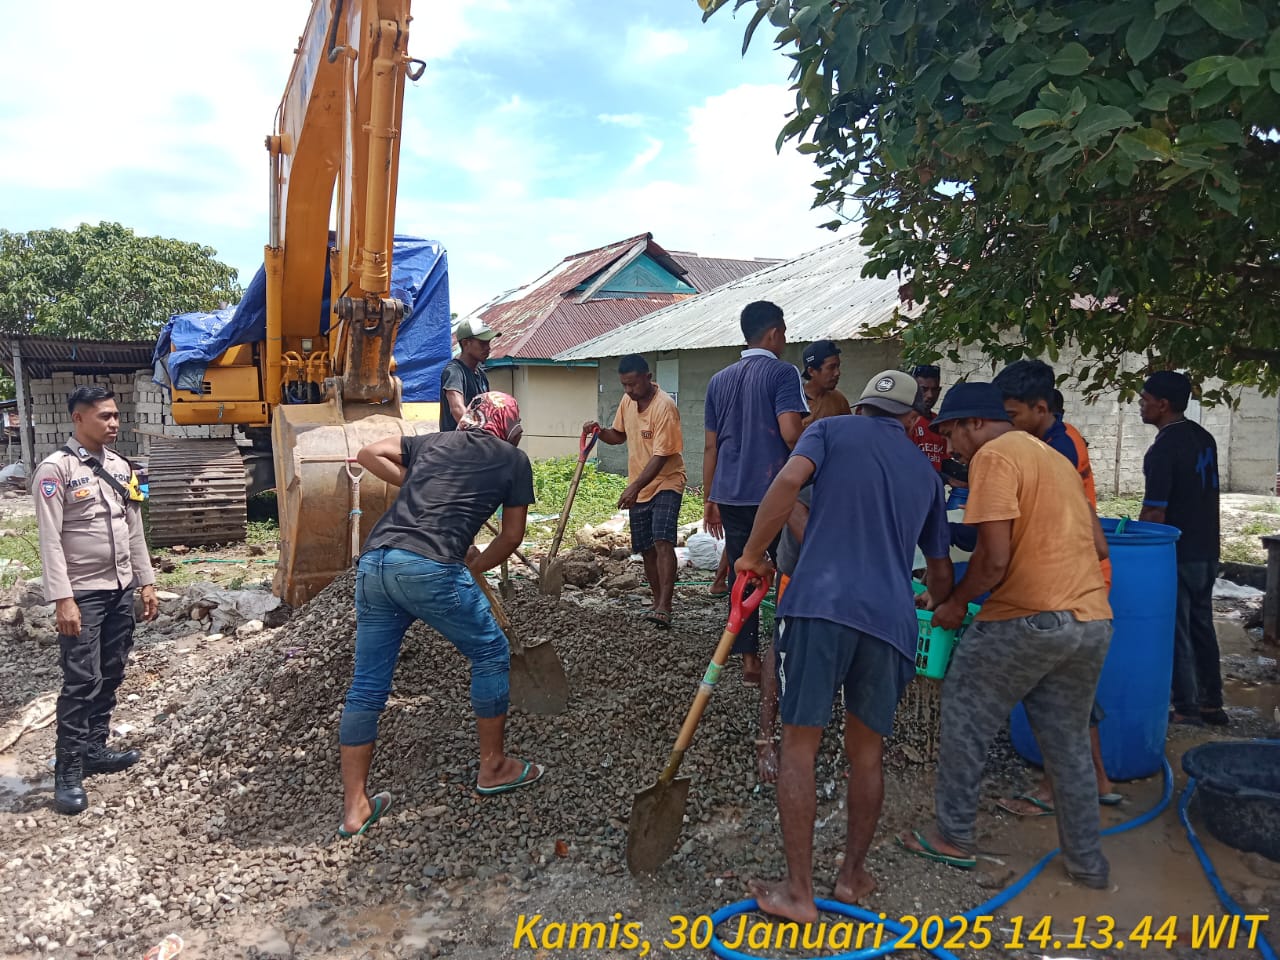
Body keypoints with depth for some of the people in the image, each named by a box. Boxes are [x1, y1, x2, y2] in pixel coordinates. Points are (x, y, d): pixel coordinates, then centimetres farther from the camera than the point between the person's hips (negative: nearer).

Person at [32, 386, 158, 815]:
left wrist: (146, 582, 12)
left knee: (111, 675, 13)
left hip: (121, 588, 7)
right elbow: (50, 540, -15)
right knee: (81, 682, -5)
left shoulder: (121, 466, 9)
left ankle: (95, 748, 27)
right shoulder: (56, 468, -11)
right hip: (83, 592, -7)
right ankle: (68, 771, 6)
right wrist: (63, 598, -19)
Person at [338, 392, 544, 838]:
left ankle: (355, 806, 20)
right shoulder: (514, 460, 14)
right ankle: (493, 767, 28)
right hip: (430, 568, -5)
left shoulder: (435, 441, 25)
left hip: (373, 562, 6)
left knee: (367, 685, 13)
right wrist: (474, 566, 27)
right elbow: (512, 536, 14)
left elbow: (368, 454, 24)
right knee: (490, 653, 16)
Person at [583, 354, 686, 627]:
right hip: (638, 488, 8)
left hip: (665, 483, -8)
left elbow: (661, 456, -25)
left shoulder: (664, 406, -21)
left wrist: (634, 486, -31)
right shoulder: (628, 400, 4)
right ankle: (658, 601, 25)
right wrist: (600, 431, -2)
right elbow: (619, 435, 19)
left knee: (662, 542, -22)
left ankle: (664, 608, -25)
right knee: (646, 549, 11)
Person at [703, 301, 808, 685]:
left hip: (730, 496, 5)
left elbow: (710, 445, 13)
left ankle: (749, 660, 13)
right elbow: (791, 433, -18)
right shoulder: (783, 373, -6)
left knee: (742, 575, 9)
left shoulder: (719, 380, 13)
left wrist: (709, 499, 17)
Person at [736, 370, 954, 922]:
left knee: (800, 745, 4)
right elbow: (940, 575, 31)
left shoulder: (833, 429, 14)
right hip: (890, 618, 4)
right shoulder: (926, 474, 24)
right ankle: (853, 875, 28)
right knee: (867, 751, 18)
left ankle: (799, 892, 8)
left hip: (820, 602, -3)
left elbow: (790, 480, -9)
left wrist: (753, 555, -1)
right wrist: (941, 604, 52)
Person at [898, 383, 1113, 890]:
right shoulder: (1054, 458, 19)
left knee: (964, 719, 10)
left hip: (1027, 619, -8)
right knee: (1068, 743, 19)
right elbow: (1098, 545, 19)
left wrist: (954, 603, -1)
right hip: (1092, 622, 8)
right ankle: (1087, 861, 28)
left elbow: (994, 558, -16)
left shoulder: (994, 456, -8)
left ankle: (953, 838, 18)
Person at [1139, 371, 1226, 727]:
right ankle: (1212, 704, 24)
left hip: (1177, 555, -8)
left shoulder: (1163, 449, -19)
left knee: (1176, 632, 1)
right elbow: (1204, 495, 15)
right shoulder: (1205, 438, 7)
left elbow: (1154, 514, -20)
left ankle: (1187, 709, 7)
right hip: (1207, 552, 8)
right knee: (1202, 626, 16)